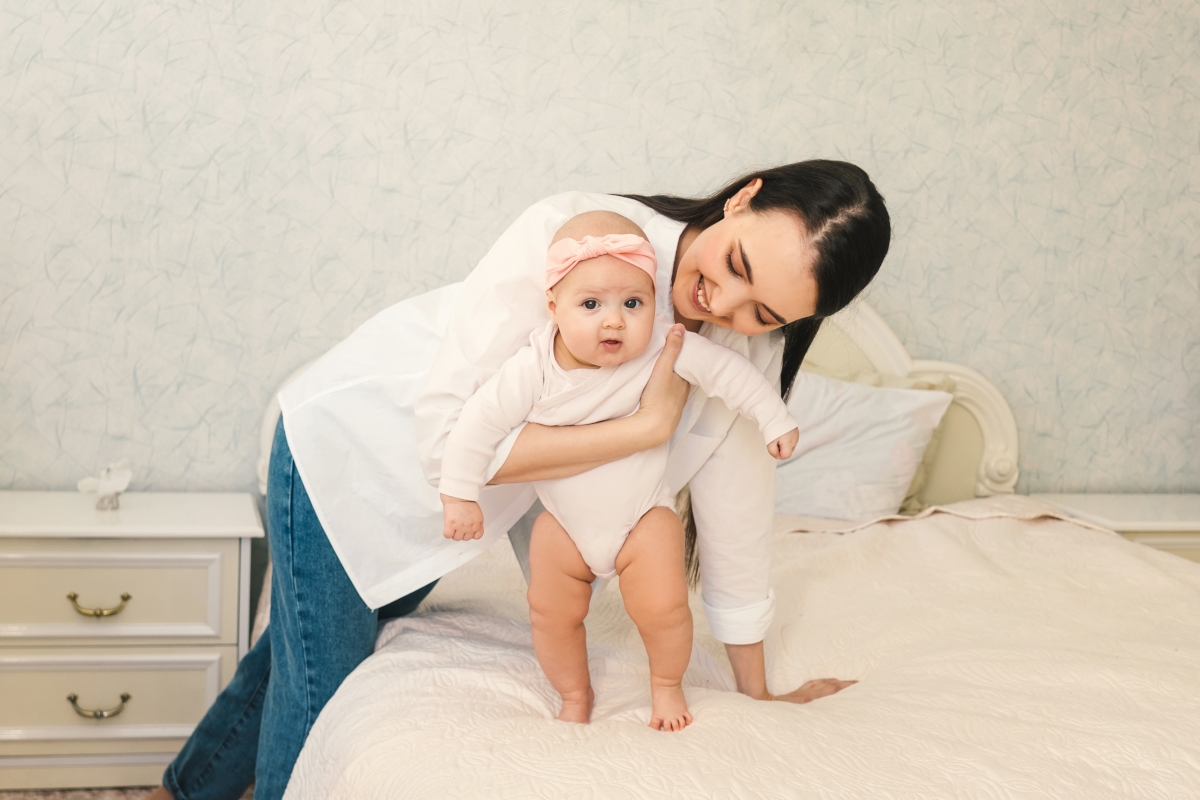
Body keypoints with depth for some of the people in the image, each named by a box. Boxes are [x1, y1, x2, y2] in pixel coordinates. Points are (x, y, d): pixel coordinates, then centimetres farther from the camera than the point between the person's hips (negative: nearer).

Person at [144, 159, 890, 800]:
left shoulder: (748, 352, -18)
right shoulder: (574, 231, -35)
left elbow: (736, 515, -6)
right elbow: (448, 439, -38)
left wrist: (759, 695, 2)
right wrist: (648, 424, -36)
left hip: (444, 506, 5)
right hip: (351, 439, -5)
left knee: (310, 642, 24)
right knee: (320, 689, 3)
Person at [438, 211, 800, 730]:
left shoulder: (665, 347, -23)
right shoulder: (534, 369, -24)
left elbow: (726, 371, -11)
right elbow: (480, 422, -17)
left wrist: (774, 420, -4)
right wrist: (459, 495, -17)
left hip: (643, 517, -1)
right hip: (564, 522, 1)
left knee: (662, 610, -9)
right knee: (552, 616, 5)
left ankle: (666, 684, 23)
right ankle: (574, 695, 34)